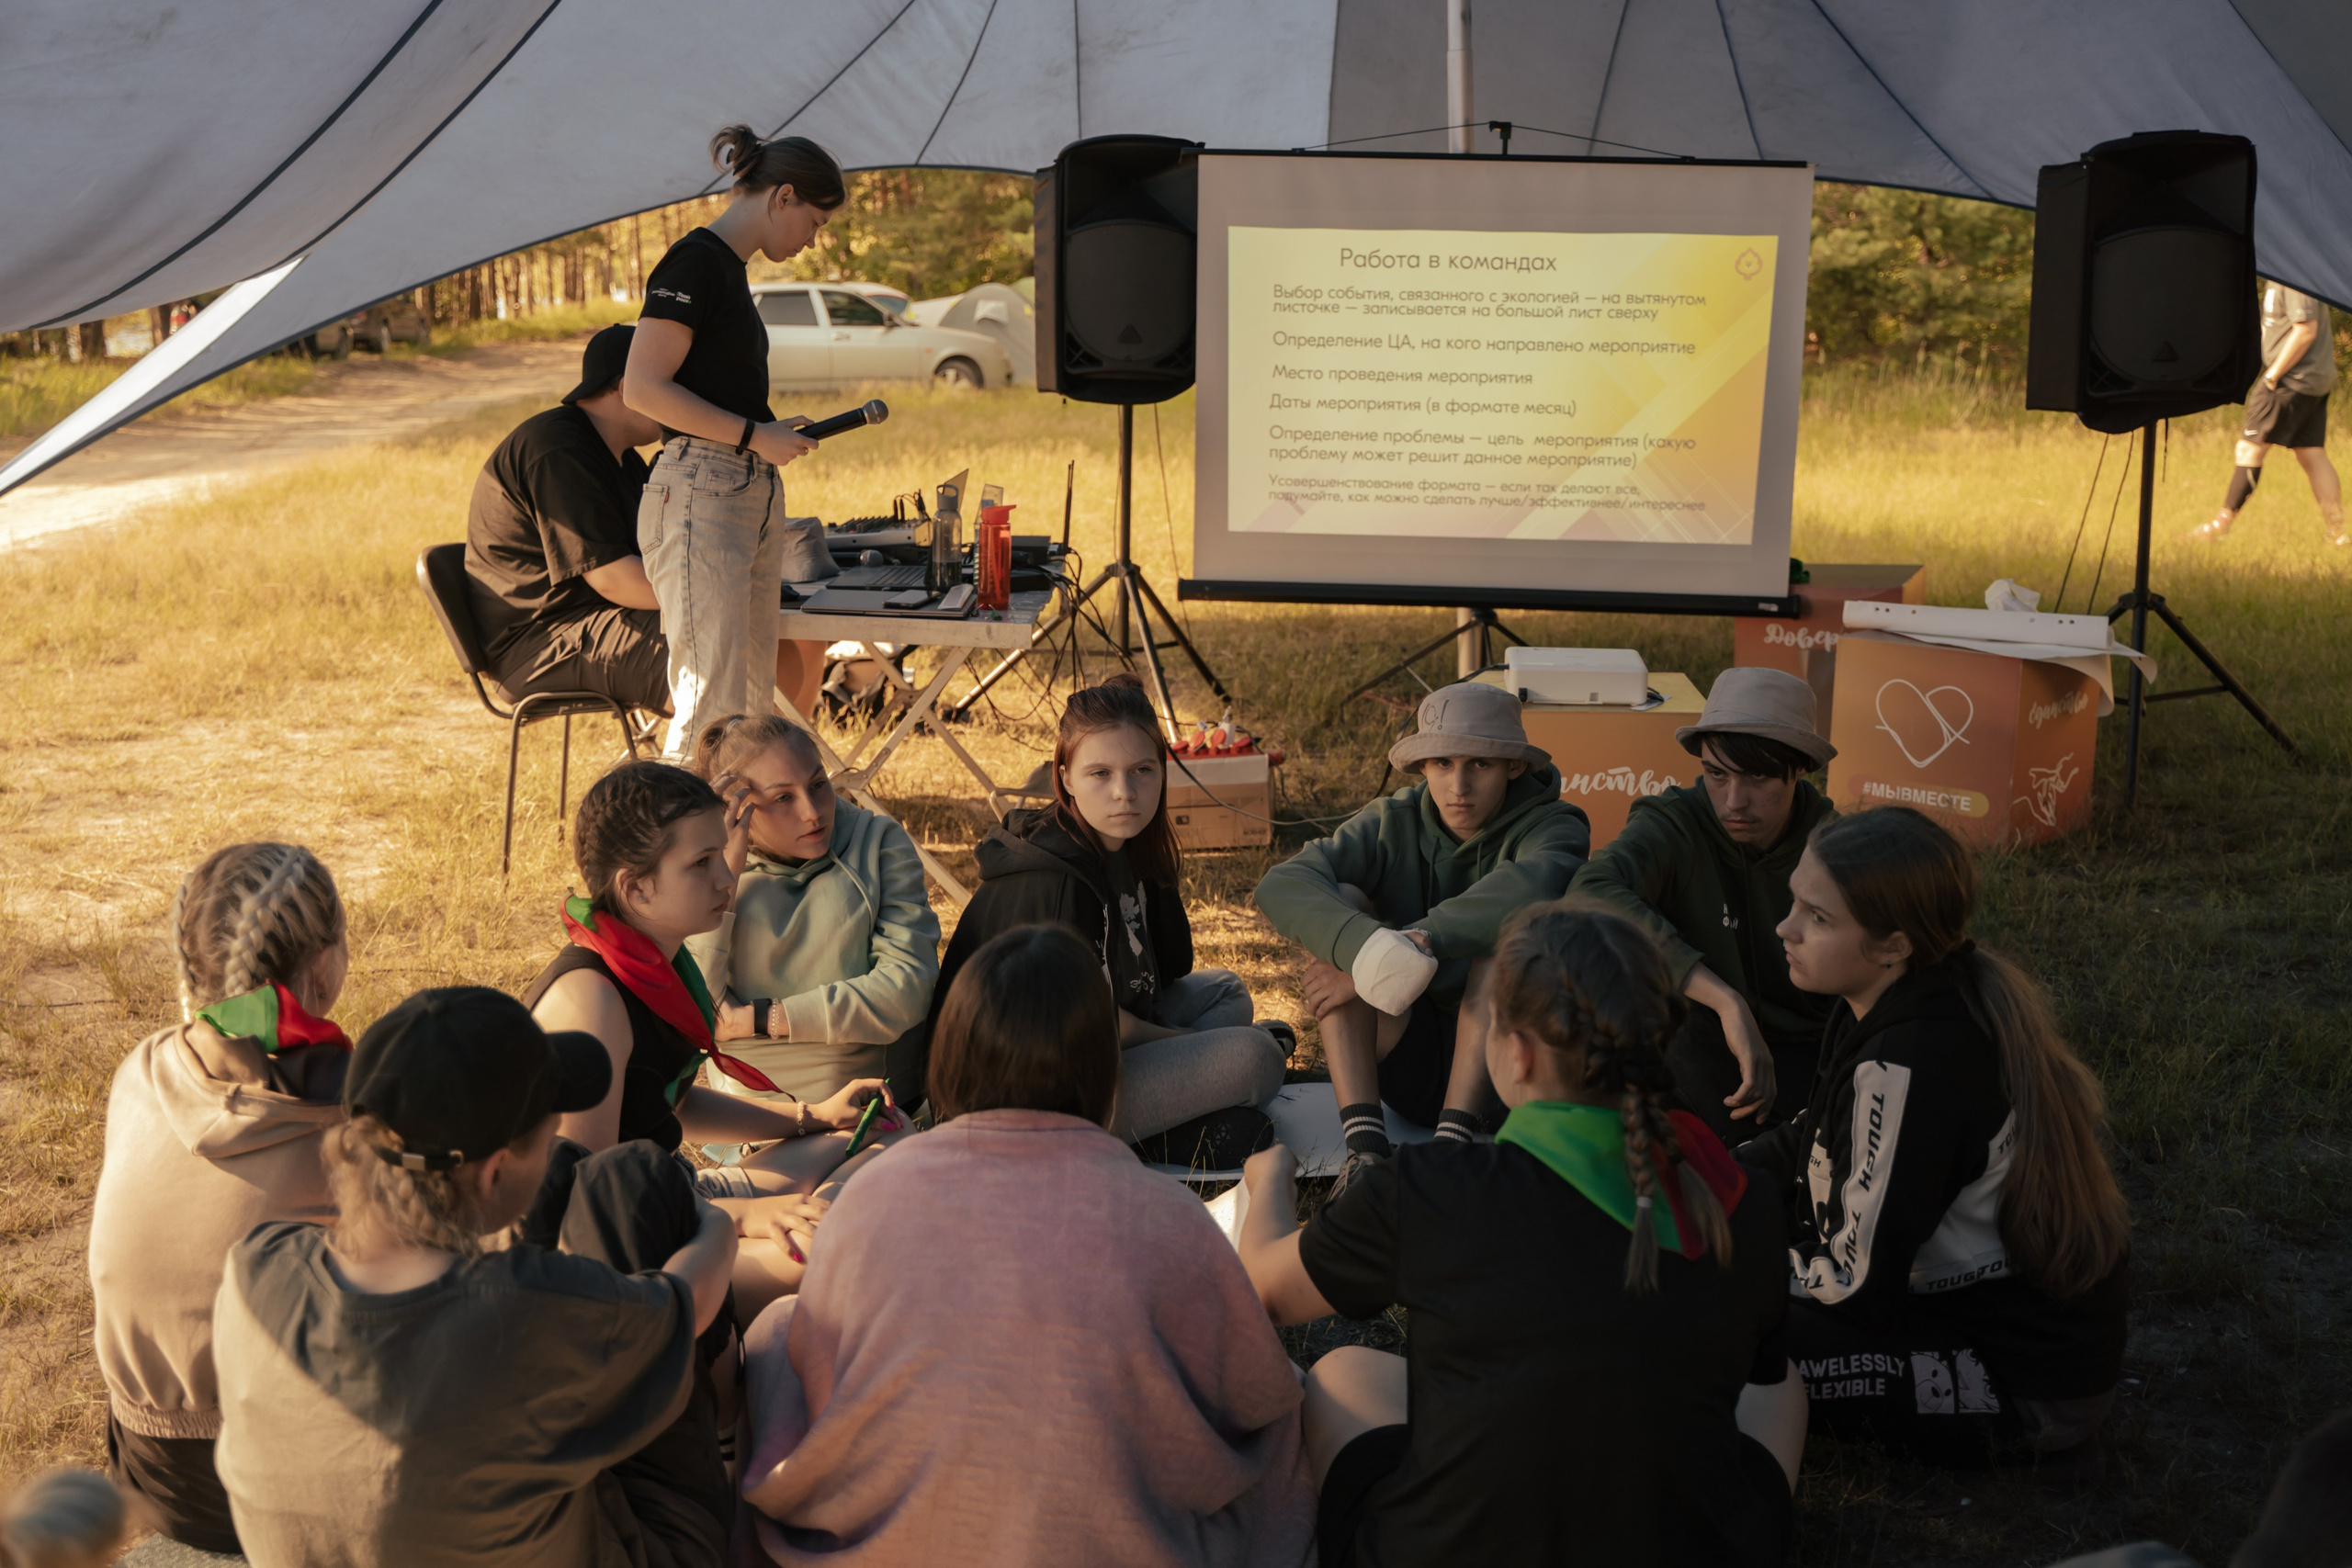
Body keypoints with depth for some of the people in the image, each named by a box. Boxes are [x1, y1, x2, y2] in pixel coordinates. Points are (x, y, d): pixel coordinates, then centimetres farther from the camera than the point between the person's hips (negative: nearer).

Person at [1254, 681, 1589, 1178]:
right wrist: (1366, 949, -39)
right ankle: (1364, 1145, -28)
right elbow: (1280, 886, -20)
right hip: (1409, 1065, 3)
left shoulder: (1552, 827, -9)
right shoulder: (1393, 824, -1)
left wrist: (1414, 942, -40)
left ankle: (1452, 1139, -32)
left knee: (1506, 921, -27)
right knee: (1341, 903, -17)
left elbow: (1533, 885, -36)